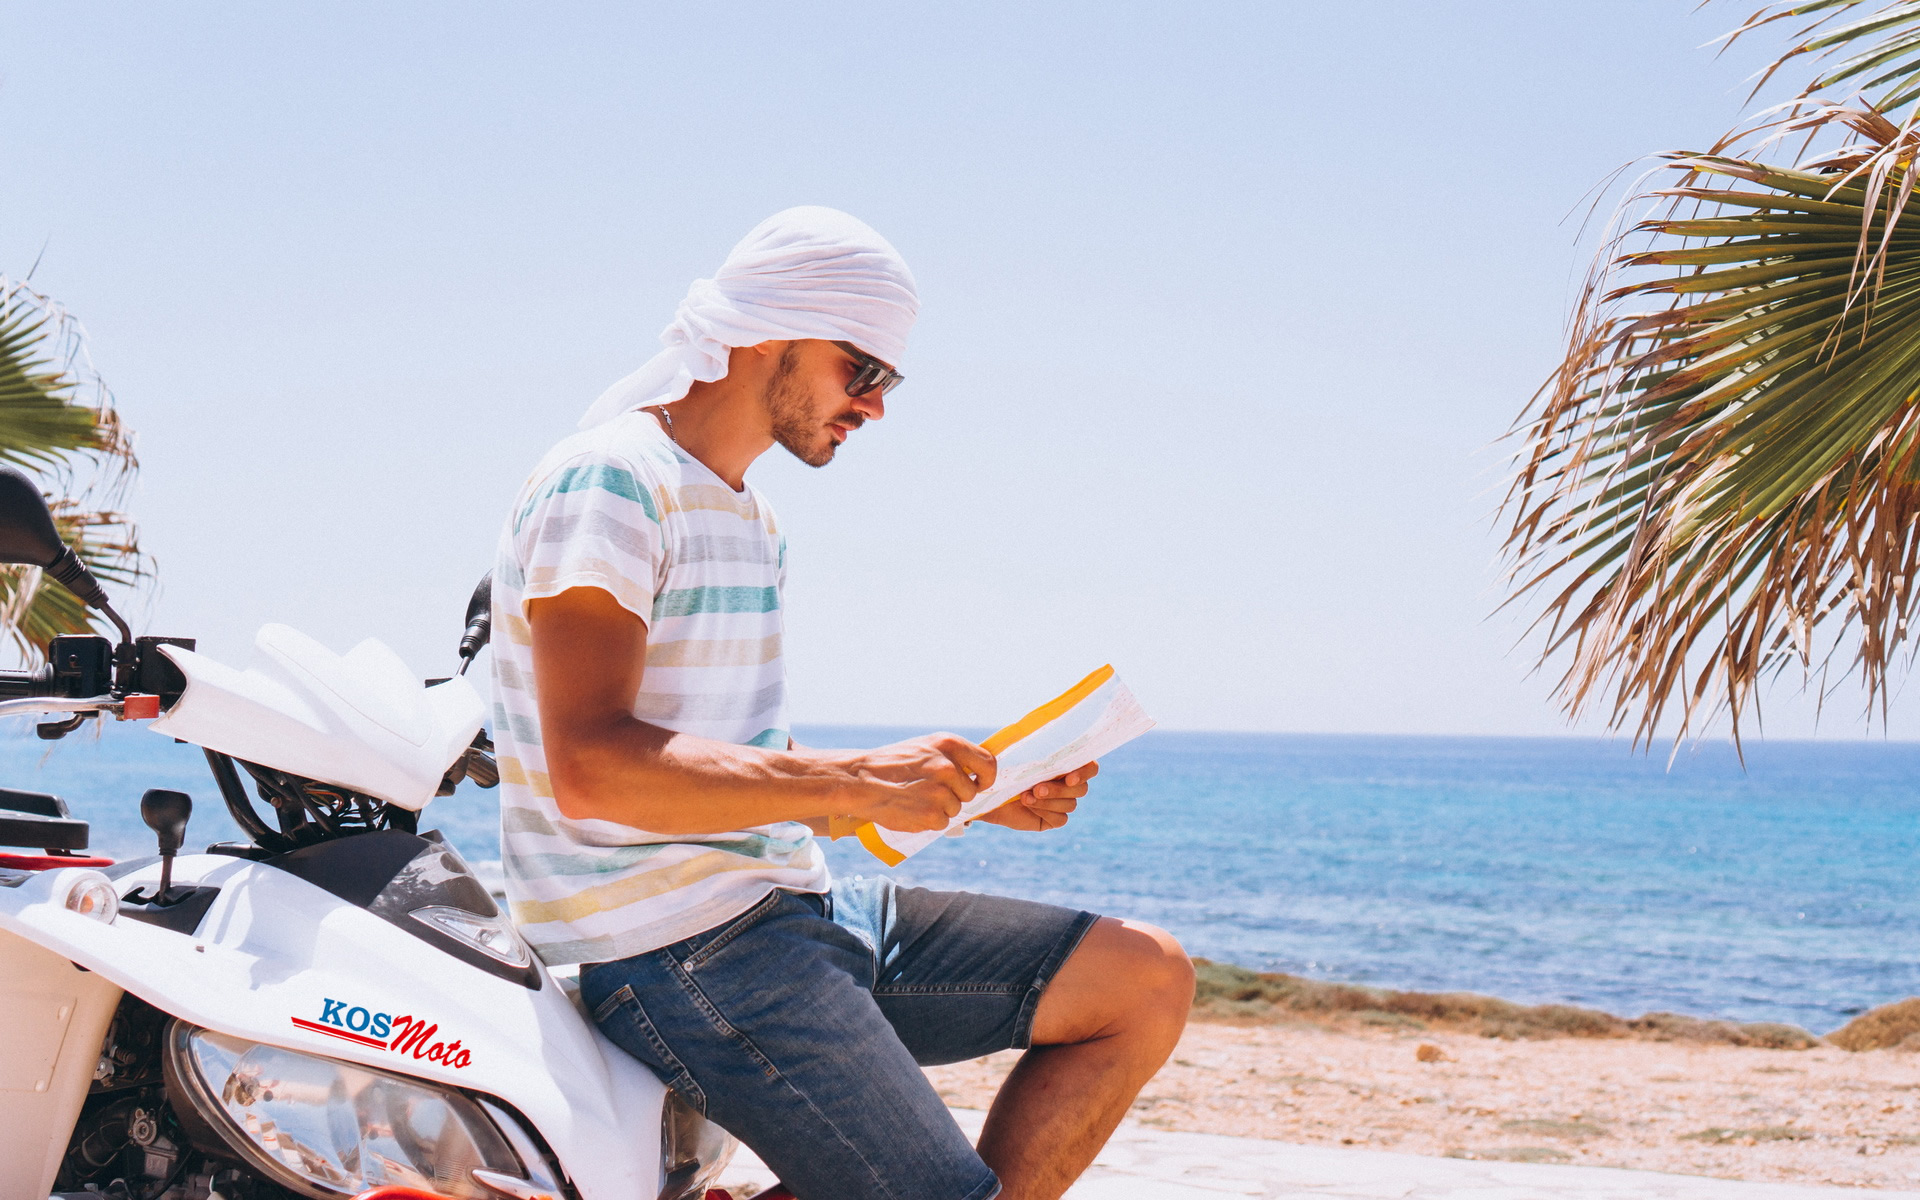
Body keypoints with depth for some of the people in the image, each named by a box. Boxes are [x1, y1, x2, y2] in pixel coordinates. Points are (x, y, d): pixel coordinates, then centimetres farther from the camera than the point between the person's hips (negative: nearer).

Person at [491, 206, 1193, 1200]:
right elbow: (590, 765, -23)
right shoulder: (607, 483, -10)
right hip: (677, 947, -10)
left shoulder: (749, 520, 22)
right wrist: (859, 782, -24)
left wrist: (969, 794, 9)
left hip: (790, 902, 10)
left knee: (1146, 979, 4)